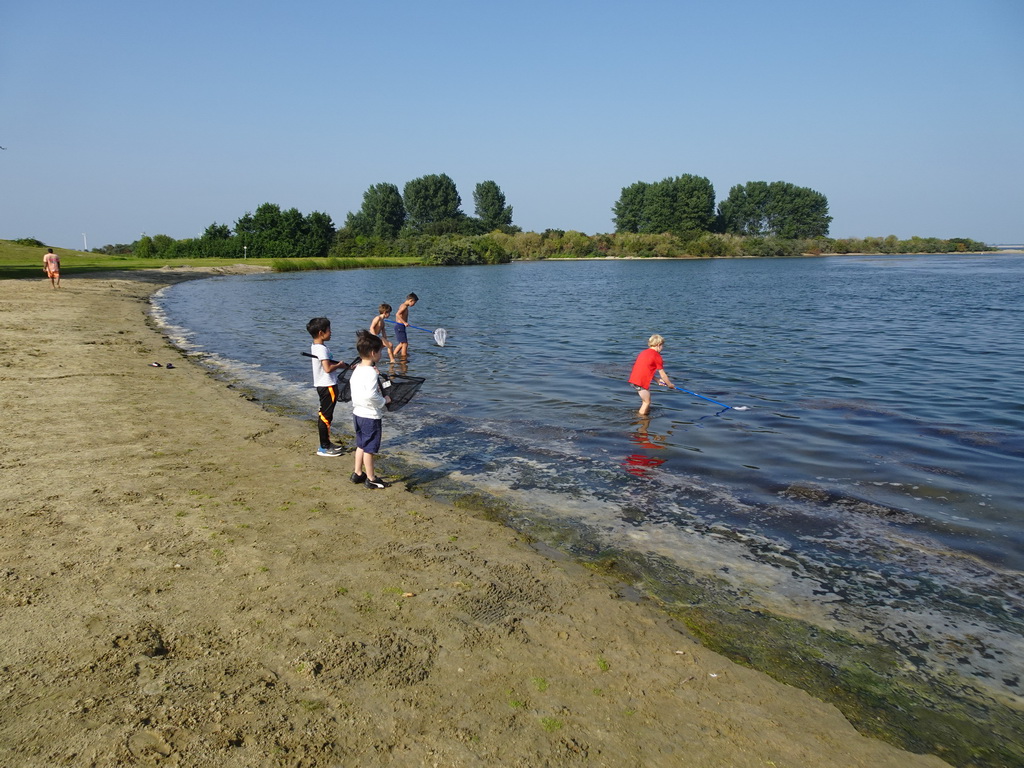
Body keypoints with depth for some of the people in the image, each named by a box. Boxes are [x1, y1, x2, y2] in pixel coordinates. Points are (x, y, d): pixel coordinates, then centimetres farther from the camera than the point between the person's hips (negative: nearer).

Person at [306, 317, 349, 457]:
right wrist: (340, 365, -10)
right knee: (325, 416, -3)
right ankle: (324, 448, 3)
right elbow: (328, 368, -28)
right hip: (327, 386, -10)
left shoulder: (314, 346, 11)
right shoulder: (322, 349, -20)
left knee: (324, 414, 18)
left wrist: (345, 365, 10)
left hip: (322, 385, 10)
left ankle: (326, 443, 29)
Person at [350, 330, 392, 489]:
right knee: (369, 448, 2)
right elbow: (371, 395, -30)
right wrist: (384, 401, -14)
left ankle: (357, 473, 30)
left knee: (361, 445, 20)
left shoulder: (357, 370, 5)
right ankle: (371, 479, 13)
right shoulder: (371, 373, -22)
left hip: (357, 413, 9)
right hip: (371, 416, -9)